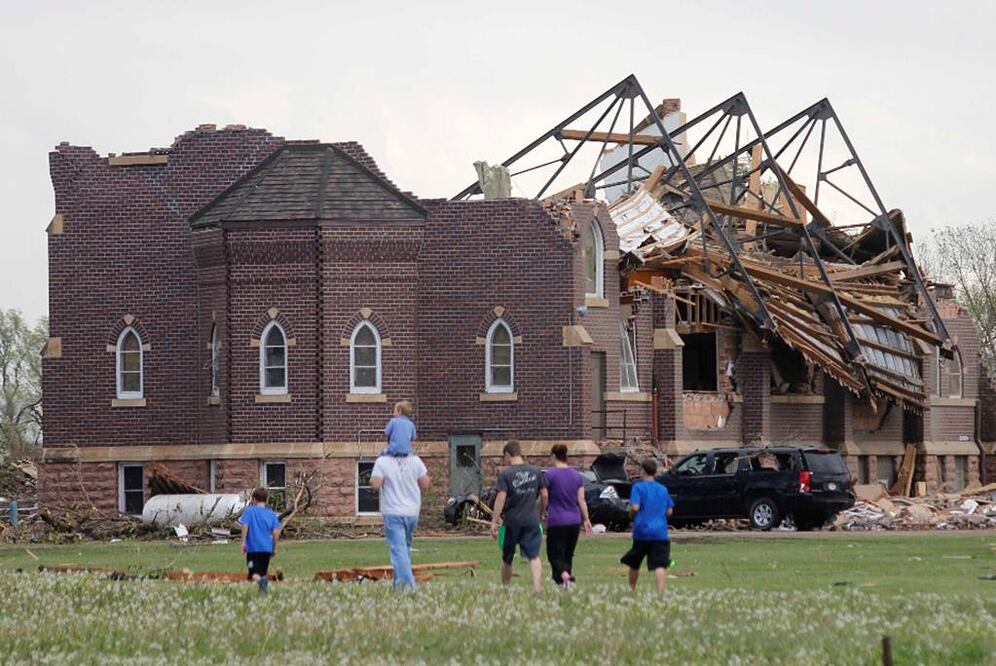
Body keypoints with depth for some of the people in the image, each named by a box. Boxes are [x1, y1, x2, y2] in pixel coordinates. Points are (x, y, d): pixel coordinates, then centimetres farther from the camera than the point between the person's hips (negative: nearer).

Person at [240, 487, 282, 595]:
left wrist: (243, 542, -5)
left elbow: (245, 526, -10)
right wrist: (274, 548, 12)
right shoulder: (271, 513, 8)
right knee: (263, 572, 19)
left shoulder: (249, 510, 1)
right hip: (267, 548, 3)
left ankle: (260, 581, -38)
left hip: (253, 547, -3)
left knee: (254, 574, -7)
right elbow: (276, 531, 3)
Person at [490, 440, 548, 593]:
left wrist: (494, 522, -13)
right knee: (534, 556, -1)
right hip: (532, 520, 2)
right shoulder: (536, 471, 4)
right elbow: (544, 496, 7)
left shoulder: (505, 474, -8)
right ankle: (537, 588, -17)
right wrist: (539, 514, 22)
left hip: (511, 521, -2)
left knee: (507, 559, 14)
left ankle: (505, 589, 24)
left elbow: (501, 498, -15)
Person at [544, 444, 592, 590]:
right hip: (574, 521, 5)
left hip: (556, 521, -5)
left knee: (555, 555, -3)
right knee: (568, 555, 16)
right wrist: (586, 520, 14)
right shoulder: (577, 475, 6)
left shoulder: (550, 474, -7)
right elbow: (581, 500, 6)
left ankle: (564, 575, -30)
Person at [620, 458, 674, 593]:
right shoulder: (663, 489, 12)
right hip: (660, 532, 2)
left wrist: (631, 512, 7)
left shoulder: (638, 487, -2)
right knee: (660, 565, -11)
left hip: (642, 531, -2)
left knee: (634, 563, 18)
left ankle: (632, 590, 30)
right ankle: (660, 593, -27)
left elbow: (635, 507, -14)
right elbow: (669, 511, 13)